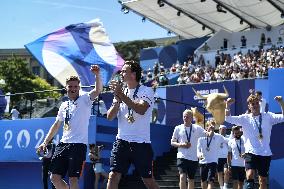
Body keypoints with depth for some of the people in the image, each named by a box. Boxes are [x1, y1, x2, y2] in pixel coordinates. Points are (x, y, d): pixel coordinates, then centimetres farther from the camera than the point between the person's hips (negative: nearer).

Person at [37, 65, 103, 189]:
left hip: (78, 145, -6)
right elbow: (56, 125, 26)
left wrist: (97, 75, -34)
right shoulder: (64, 106, 18)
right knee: (55, 177, 2)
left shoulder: (84, 99, 1)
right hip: (63, 144, 6)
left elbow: (98, 90, -17)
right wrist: (45, 142, 21)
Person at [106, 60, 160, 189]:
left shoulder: (147, 91, -3)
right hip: (122, 141, 4)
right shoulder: (120, 92, 13)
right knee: (113, 177, -5)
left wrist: (122, 96, -24)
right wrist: (117, 100, -11)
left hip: (141, 143, -4)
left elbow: (141, 110, -22)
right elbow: (110, 117, 6)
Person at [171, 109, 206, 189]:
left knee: (191, 179, 10)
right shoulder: (178, 128, 4)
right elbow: (172, 142, 8)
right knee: (182, 176, -20)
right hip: (182, 157, -2)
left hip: (194, 158, 2)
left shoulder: (197, 128, 4)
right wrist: (181, 145, -10)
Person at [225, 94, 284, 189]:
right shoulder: (245, 118, 3)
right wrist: (227, 105, -20)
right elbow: (228, 119, -5)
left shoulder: (268, 116, 5)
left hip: (265, 153, 2)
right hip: (251, 152, -2)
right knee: (250, 175, -24)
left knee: (263, 180, 8)